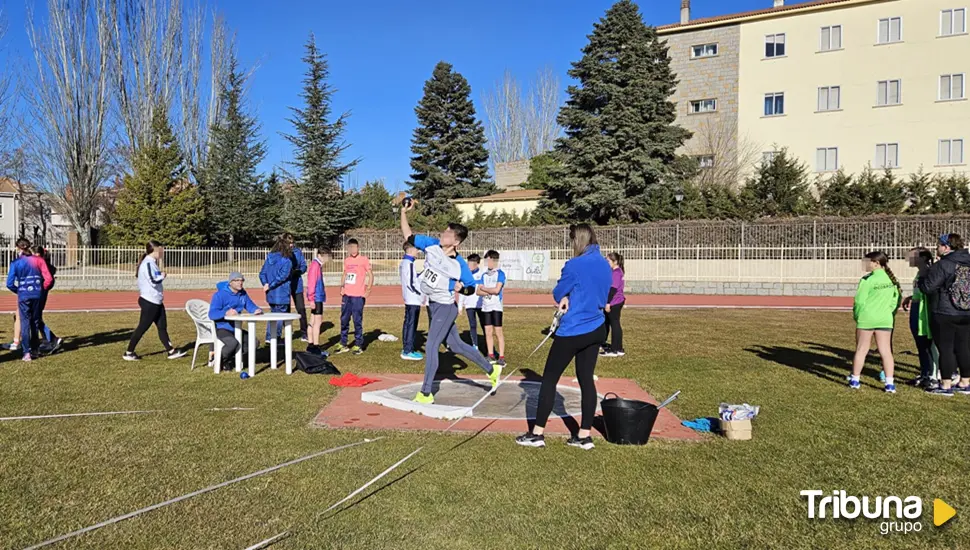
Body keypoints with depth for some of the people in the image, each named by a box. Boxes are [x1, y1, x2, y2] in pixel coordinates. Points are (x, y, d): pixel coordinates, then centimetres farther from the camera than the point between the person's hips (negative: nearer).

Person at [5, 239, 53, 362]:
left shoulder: (16, 263, -5)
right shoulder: (38, 260, -1)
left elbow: (10, 284, -8)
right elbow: (49, 279, -7)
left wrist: (18, 291, 10)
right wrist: (42, 289, 8)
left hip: (23, 296, -2)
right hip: (37, 295, 2)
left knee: (25, 323, 2)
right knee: (36, 322, 15)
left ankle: (27, 352, -5)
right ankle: (34, 348, 25)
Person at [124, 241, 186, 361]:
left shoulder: (151, 263, 12)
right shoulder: (147, 264, -18)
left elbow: (154, 279, 12)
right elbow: (153, 282, -23)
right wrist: (162, 276, -9)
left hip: (156, 301, 10)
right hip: (149, 302, -10)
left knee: (162, 326, 11)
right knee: (142, 328, 0)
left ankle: (171, 351, 15)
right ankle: (129, 353, 11)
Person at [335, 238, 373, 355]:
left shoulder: (363, 259, -4)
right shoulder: (346, 260, 12)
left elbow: (370, 275, -4)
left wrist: (368, 289, -14)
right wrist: (342, 286, 11)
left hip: (358, 295, -5)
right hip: (346, 295, 5)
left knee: (357, 321, -3)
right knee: (344, 320, 9)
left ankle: (358, 345, 6)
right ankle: (343, 344, 19)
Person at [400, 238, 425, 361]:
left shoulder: (403, 263, 13)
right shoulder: (409, 264, -17)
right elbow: (410, 284, -20)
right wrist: (420, 295, -11)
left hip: (408, 299, 10)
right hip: (414, 300, -10)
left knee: (408, 323, 13)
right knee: (412, 325, -6)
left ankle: (406, 348, 20)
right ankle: (408, 351, -3)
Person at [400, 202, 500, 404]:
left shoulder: (459, 264, -18)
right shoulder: (431, 245, -6)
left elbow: (472, 288, -7)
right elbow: (408, 236, 0)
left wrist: (461, 288, -27)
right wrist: (403, 213, -8)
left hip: (445, 307, -7)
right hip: (433, 305, 7)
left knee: (431, 346, -9)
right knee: (456, 345, 17)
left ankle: (426, 394, 3)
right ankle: (491, 370, 33)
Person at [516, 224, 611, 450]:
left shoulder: (575, 265, -16)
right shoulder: (605, 265, 7)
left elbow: (557, 294, -6)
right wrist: (570, 298, 1)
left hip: (573, 331, -7)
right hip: (596, 329, 7)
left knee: (549, 378, 3)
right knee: (586, 379, 11)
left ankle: (537, 433, 8)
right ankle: (584, 435, 15)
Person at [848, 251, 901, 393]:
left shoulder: (867, 280, -13)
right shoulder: (892, 278, 4)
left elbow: (859, 301, -12)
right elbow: (897, 299, 8)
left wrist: (857, 316, 3)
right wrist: (889, 312, 16)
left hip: (866, 318, -4)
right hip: (885, 319, 4)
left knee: (861, 350, 7)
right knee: (886, 351, 6)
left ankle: (855, 380, 17)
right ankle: (890, 384, 4)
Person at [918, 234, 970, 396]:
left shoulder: (943, 265, -14)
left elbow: (927, 287, -15)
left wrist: (921, 280, 6)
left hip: (945, 315, -7)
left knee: (945, 349, -1)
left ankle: (946, 385, 3)